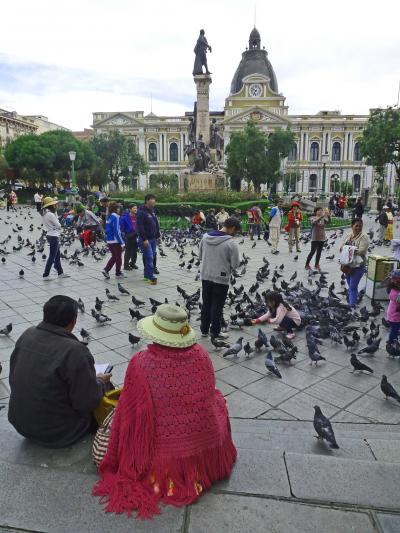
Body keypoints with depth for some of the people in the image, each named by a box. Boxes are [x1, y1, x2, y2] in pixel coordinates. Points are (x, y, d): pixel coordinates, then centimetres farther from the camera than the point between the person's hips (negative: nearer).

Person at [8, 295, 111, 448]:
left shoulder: (27, 335, -8)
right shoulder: (74, 351, -29)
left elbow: (14, 379, 5)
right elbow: (88, 402, -23)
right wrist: (100, 382, -2)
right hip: (55, 433, -7)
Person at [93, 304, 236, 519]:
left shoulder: (140, 363, -23)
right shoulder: (201, 354, -14)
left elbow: (130, 411, -11)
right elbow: (208, 393, 2)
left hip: (163, 450, 0)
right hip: (207, 445, 1)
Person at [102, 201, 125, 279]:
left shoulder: (108, 216, 9)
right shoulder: (115, 216, -16)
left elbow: (107, 230, 15)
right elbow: (116, 231, -21)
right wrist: (122, 242, -19)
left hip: (109, 240, 8)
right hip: (115, 241, -8)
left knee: (114, 256, 18)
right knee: (118, 257, 7)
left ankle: (106, 270, 7)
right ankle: (118, 273, 16)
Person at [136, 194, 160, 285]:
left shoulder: (152, 211, 13)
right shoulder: (141, 212, -15)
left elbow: (156, 224, 19)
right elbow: (140, 227, -20)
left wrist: (158, 235, 15)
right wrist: (144, 239, -23)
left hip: (153, 239, 9)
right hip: (145, 239, -9)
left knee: (153, 256, 11)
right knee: (149, 258, -10)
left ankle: (147, 275, 22)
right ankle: (151, 277, -6)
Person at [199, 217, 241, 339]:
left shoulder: (205, 237, -2)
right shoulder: (231, 243, -19)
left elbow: (200, 256, 7)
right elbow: (235, 264, -14)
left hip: (205, 276, 5)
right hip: (221, 279, -5)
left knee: (206, 304, 18)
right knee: (217, 306, 9)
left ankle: (204, 330, 29)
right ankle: (215, 332, 20)